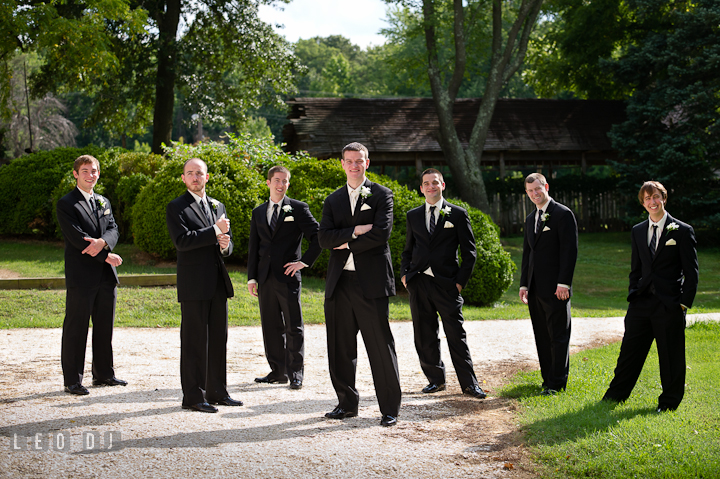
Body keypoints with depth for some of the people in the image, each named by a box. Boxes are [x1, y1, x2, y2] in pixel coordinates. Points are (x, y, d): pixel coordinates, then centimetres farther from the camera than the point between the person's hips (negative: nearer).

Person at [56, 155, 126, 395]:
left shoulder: (103, 202, 18)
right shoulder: (66, 204, -5)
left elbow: (113, 230, 6)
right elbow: (77, 238, -14)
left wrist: (102, 242, -17)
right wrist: (106, 256, -14)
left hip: (106, 276, 7)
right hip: (81, 276, -6)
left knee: (105, 326, 11)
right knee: (76, 328, -2)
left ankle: (103, 374, 22)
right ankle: (72, 380, 4)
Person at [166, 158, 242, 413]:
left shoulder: (218, 206, 18)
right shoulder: (176, 207, -3)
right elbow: (181, 241, -17)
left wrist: (225, 245, -3)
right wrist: (215, 231, -15)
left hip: (218, 282, 6)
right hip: (194, 284, -6)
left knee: (219, 338, 10)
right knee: (194, 341, -3)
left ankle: (217, 392, 19)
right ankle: (192, 396, 2)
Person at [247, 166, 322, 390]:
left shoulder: (298, 209, 2)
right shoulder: (258, 213, 14)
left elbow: (318, 237, -1)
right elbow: (253, 247, 14)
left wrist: (304, 262, -8)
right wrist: (252, 277, 7)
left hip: (288, 276, -4)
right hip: (265, 277, 4)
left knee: (293, 327, -2)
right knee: (271, 327, 8)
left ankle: (295, 374, 3)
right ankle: (278, 371, 16)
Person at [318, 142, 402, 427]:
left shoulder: (381, 195, 3)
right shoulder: (333, 200, 15)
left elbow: (381, 232, -11)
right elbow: (324, 238, 2)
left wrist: (347, 244, -6)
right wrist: (355, 231, -11)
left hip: (371, 282, -4)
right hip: (340, 283, 5)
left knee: (381, 347, -3)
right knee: (340, 348, 8)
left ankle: (390, 409, 5)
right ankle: (347, 403, 21)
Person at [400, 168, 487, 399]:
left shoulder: (458, 214, 3)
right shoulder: (413, 215, 13)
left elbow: (469, 252, 3)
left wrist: (461, 281, -5)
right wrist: (405, 274, 6)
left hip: (446, 284, -3)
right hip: (418, 283, 3)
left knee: (456, 335, -2)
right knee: (425, 337, 6)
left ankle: (469, 383, 5)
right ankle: (436, 379, 18)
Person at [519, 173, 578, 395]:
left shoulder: (563, 214, -6)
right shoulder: (531, 219, 18)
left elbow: (570, 250, -11)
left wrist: (564, 283, -17)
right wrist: (524, 284, 15)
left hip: (555, 288, -8)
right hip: (536, 288, 8)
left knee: (558, 336, -3)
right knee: (542, 336, 10)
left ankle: (557, 383, 1)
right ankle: (548, 379, 16)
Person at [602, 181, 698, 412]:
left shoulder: (682, 231, -3)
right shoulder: (638, 231, 12)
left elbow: (691, 272, -3)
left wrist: (684, 303, -9)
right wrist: (633, 295, 9)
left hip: (669, 304, -4)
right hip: (641, 303, 4)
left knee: (671, 357, 4)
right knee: (629, 351, 8)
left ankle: (669, 401, 19)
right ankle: (616, 394, 22)